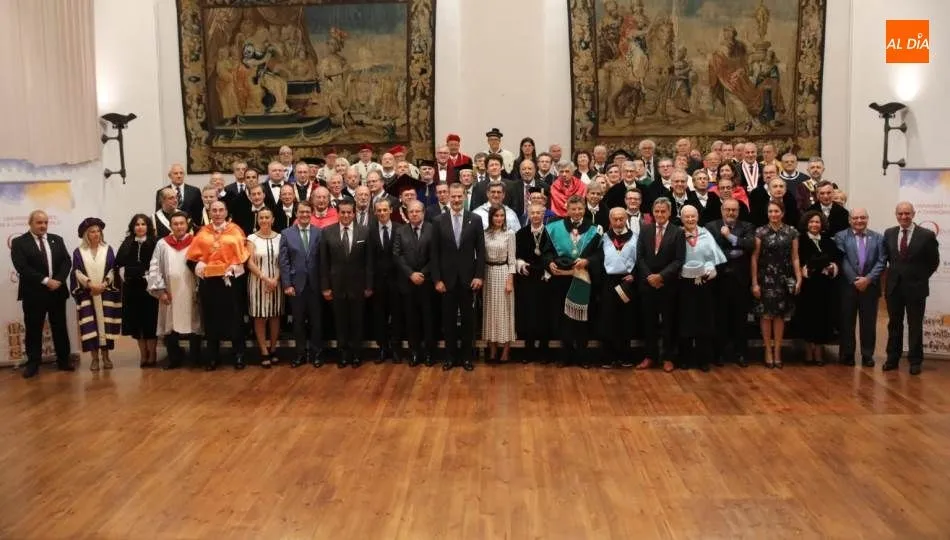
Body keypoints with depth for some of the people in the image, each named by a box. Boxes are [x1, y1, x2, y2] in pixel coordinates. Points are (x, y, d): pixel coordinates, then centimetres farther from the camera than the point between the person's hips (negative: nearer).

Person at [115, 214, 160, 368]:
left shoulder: (154, 243, -2)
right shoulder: (127, 243, 12)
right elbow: (119, 262, 12)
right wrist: (124, 274, -3)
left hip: (148, 286, -4)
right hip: (131, 287, 4)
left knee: (150, 320, -1)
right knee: (136, 320, 7)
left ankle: (152, 355, 7)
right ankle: (143, 354, 16)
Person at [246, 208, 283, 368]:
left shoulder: (280, 238, 3)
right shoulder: (252, 238, -1)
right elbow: (250, 263, -6)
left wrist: (276, 279, -11)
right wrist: (265, 278, -15)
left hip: (276, 282, 1)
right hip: (258, 282, -1)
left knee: (275, 316, 7)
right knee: (260, 317, 2)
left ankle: (273, 349, 19)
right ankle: (264, 352, 9)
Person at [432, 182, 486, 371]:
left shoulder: (475, 220, 0)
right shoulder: (440, 222, 1)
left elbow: (481, 250, 0)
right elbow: (435, 253, 1)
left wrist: (479, 275, -7)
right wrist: (437, 279, -5)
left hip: (468, 278, 0)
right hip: (447, 278, 1)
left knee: (468, 318, 7)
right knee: (448, 319, 7)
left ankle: (467, 356, 18)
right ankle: (450, 356, 18)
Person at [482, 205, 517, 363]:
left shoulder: (509, 233, -5)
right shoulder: (485, 233, 3)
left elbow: (512, 259, -5)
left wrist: (510, 281, -10)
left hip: (503, 273, -3)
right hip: (488, 274, 3)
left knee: (504, 310, 2)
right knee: (490, 310, 7)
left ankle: (506, 351, 9)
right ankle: (492, 349, 16)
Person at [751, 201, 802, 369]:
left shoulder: (792, 232, 4)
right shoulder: (760, 232, -3)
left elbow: (795, 258, 6)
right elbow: (754, 258, -4)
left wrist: (799, 279, -2)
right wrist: (754, 282, -8)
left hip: (784, 279, 2)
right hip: (766, 278, -2)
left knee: (780, 315, 7)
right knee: (766, 315, 2)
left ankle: (777, 351, 16)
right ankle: (768, 351, 13)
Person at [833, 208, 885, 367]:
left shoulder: (878, 238, 8)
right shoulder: (841, 236, 2)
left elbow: (881, 262, 0)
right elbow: (842, 261, -6)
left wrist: (868, 279, -12)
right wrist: (854, 280, -12)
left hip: (870, 286, 1)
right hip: (848, 286, -1)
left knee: (869, 322, 6)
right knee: (847, 322, 5)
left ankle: (867, 355, 15)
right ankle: (847, 354, 14)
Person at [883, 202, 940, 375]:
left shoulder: (927, 235, -9)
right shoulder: (889, 234, 2)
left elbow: (934, 262, 0)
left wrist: (921, 277, 1)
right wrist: (894, 272, 9)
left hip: (916, 287, -3)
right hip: (893, 286, 3)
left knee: (915, 326, 5)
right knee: (894, 324, 11)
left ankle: (915, 361, 15)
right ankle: (892, 358, 20)